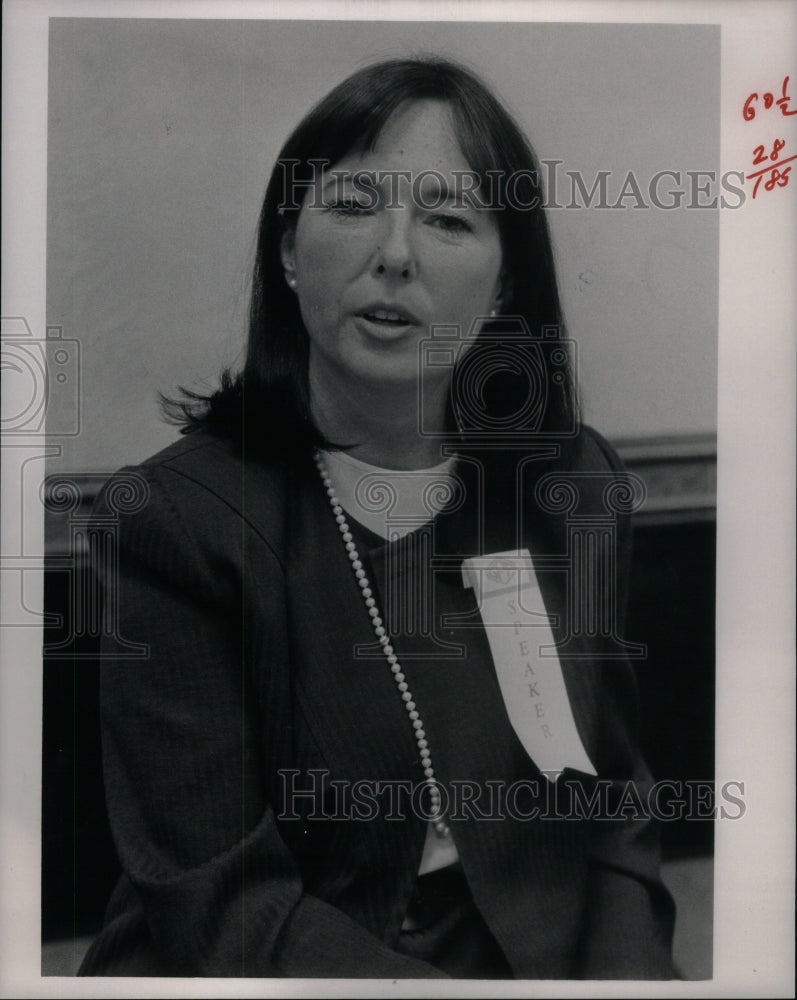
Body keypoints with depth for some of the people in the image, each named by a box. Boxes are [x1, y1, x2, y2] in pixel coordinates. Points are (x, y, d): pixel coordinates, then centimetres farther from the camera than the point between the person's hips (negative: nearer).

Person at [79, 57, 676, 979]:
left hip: (537, 950, 4)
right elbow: (223, 903, -14)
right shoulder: (175, 517, -14)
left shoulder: (577, 483, 0)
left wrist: (630, 974, -14)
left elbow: (612, 814, 4)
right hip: (276, 970, -3)